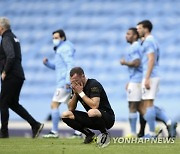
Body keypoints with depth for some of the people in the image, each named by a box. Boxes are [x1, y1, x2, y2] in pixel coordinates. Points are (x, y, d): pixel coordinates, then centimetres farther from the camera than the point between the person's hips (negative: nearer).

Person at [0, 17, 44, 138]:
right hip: (19, 76, 9)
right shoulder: (14, 37, 18)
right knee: (13, 103, 14)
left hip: (10, 77, -9)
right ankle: (35, 125, 6)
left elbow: (11, 56, -26)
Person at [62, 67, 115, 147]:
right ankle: (89, 134, 4)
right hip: (91, 119, 8)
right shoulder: (76, 87, 4)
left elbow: (94, 106, -30)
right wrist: (75, 94, -11)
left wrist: (81, 92, -23)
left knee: (92, 112, -41)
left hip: (107, 117, -8)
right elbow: (71, 108, 4)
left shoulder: (94, 84, -18)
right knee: (65, 115, -5)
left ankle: (105, 134, -12)